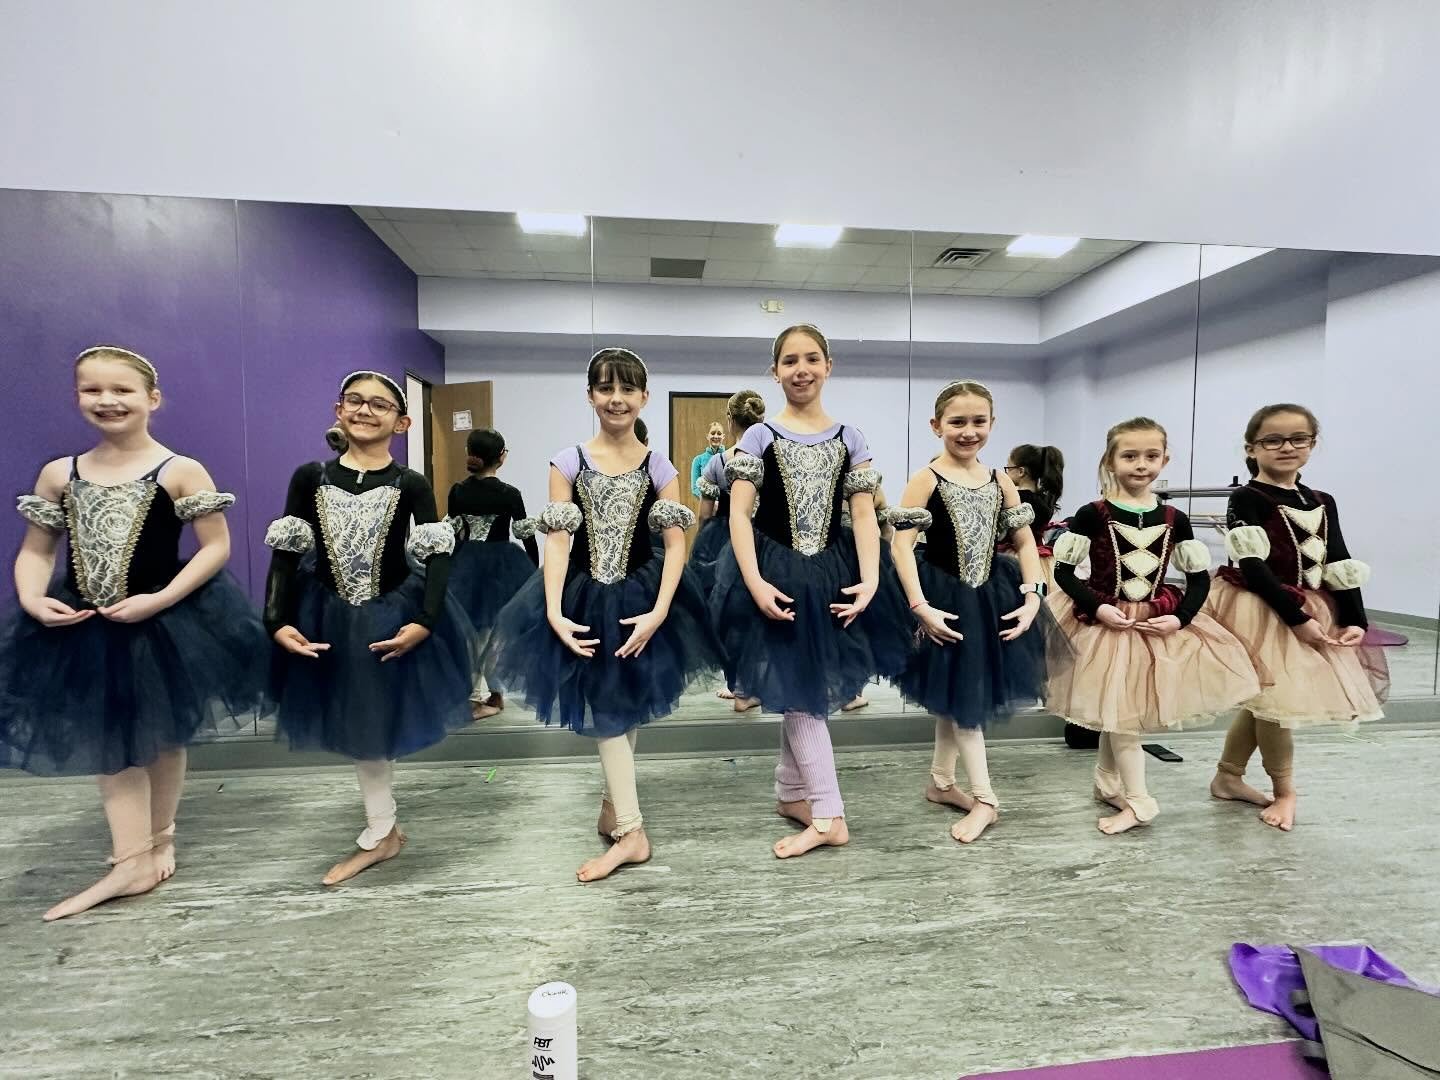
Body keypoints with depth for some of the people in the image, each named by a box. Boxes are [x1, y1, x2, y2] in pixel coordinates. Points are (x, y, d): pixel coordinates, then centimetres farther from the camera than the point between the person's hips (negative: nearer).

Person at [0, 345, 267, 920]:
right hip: (84, 629, 4)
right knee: (109, 740, 10)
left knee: (161, 738, 13)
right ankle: (133, 860, 21)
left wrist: (160, 600, -21)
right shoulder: (59, 474, 2)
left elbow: (216, 547, -13)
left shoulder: (180, 471, -11)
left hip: (165, 624, -4)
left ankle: (160, 836, 33)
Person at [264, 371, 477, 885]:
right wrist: (279, 621, -12)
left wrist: (424, 621, -22)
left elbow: (437, 555, -12)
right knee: (357, 726, 15)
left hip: (394, 616, -2)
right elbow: (286, 552, -3)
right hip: (327, 617, 3)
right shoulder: (310, 476, -3)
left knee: (378, 722, 12)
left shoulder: (411, 485, -8)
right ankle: (383, 832, 35)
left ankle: (377, 835, 35)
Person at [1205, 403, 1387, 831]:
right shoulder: (1246, 499, -11)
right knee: (1275, 699, -3)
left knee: (1264, 701, 13)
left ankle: (1228, 777, 27)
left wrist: (1354, 620, -1)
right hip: (1261, 611, -7)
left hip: (1313, 612, 7)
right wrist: (1296, 617, -20)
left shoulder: (1322, 503, 10)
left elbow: (1340, 566, 8)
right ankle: (1284, 792, 17)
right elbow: (1253, 569, -17)